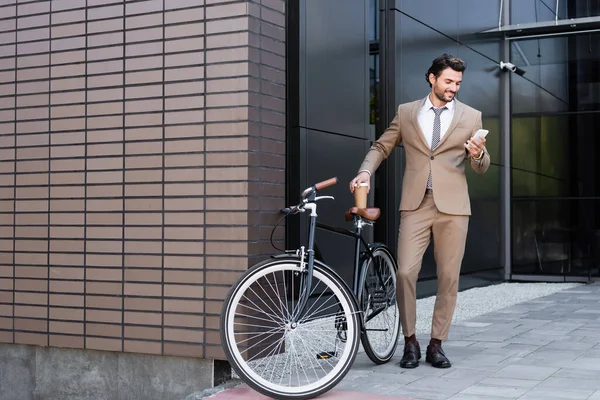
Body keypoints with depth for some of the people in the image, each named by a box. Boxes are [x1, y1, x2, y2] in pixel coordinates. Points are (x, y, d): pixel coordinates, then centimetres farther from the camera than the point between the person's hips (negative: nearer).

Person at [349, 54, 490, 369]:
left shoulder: (471, 117, 9)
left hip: (453, 205, 0)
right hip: (415, 204, 0)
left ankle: (436, 344, 14)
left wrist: (477, 155, -13)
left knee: (448, 277, 1)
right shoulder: (406, 112, 10)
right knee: (405, 272, -10)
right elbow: (381, 147, 15)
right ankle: (410, 341, 7)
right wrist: (365, 172, -4)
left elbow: (482, 168, 11)